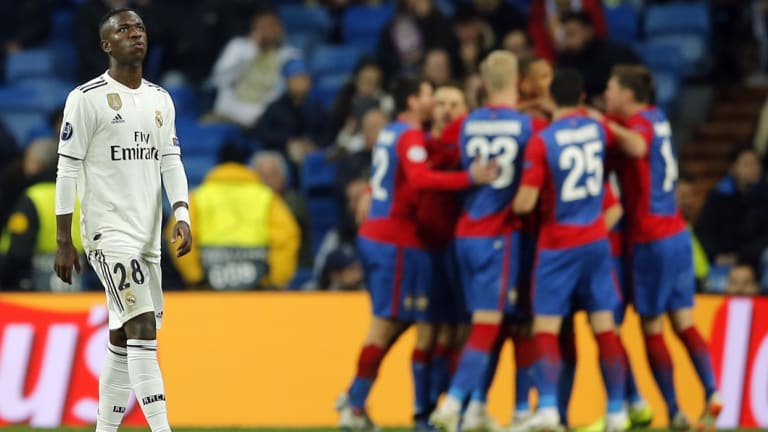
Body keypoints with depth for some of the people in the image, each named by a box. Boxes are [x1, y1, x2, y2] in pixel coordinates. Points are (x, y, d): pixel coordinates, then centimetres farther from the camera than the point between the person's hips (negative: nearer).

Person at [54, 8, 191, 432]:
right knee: (143, 328, -17)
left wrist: (181, 215, -6)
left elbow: (170, 162, 11)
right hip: (108, 232, -7)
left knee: (124, 338, 10)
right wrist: (63, 242, -9)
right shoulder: (86, 98, -7)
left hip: (147, 234, 7)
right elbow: (67, 171, -7)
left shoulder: (161, 100, 13)